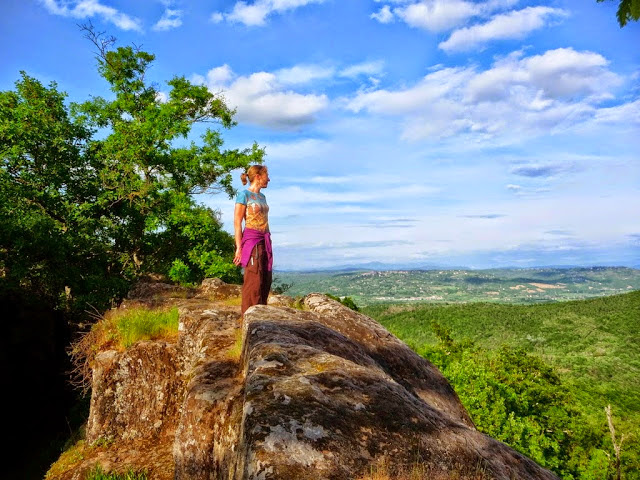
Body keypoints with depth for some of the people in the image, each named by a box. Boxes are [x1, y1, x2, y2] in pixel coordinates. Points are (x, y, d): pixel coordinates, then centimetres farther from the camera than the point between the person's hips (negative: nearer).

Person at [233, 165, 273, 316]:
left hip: (265, 240, 8)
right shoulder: (244, 195, -5)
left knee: (266, 281, 9)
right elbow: (237, 222, -10)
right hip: (251, 240, -8)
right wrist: (239, 247, -15)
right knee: (253, 282, -8)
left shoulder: (262, 196, 18)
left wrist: (268, 243, 16)